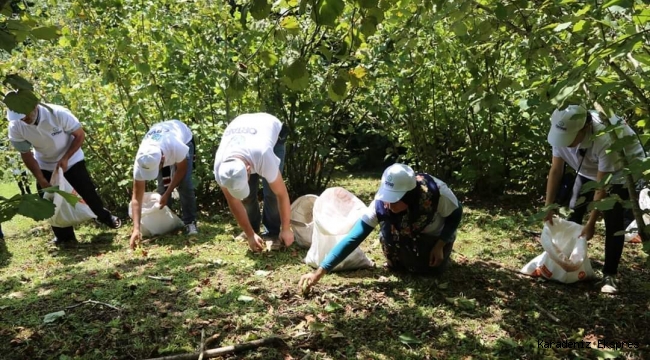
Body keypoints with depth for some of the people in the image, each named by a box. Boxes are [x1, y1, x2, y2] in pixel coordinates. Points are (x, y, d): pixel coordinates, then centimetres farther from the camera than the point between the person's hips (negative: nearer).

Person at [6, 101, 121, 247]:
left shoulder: (58, 113, -32)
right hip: (45, 165, 3)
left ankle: (105, 216, 26)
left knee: (87, 191, -2)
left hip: (71, 160, -3)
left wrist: (65, 158, -27)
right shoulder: (15, 127, -23)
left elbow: (80, 135, -19)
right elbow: (26, 155, -12)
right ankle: (64, 237, 18)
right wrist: (41, 179, -19)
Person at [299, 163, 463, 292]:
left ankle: (441, 252, 18)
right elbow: (353, 238, -37)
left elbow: (456, 215, -18)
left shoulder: (436, 192, -41)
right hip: (410, 234, 2)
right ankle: (397, 263, 8)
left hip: (438, 235, -1)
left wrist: (439, 246, -25)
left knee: (432, 268, -15)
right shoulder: (381, 204, -36)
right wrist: (319, 272, -43)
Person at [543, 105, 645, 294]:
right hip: (588, 169, 5)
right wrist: (548, 207, -17)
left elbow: (601, 187, -33)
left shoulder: (605, 139, -42)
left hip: (623, 167, -5)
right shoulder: (562, 132, -27)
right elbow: (555, 170, -17)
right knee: (574, 211, 1)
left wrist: (591, 223, -28)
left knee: (613, 220, -13)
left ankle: (609, 275, -5)